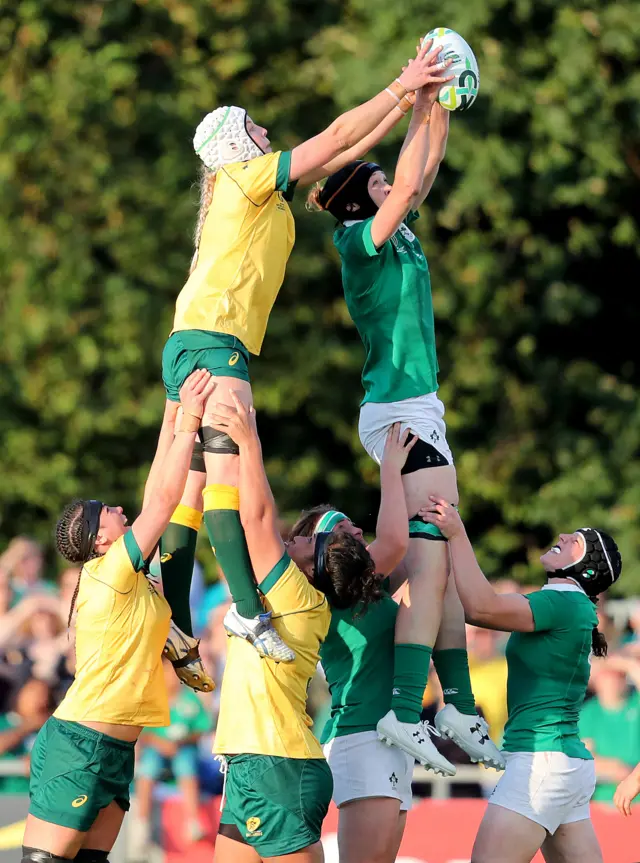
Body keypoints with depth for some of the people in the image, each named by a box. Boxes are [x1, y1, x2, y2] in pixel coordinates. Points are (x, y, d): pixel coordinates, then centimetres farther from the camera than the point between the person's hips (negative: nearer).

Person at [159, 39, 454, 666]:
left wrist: (406, 104, 28)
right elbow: (336, 137, -2)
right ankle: (247, 609, -32)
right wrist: (400, 87, 4)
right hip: (212, 338, -10)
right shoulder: (246, 175, 0)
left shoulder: (267, 189, 25)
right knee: (232, 466, -20)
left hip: (193, 350, 10)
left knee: (195, 484, 5)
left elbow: (345, 151, 29)